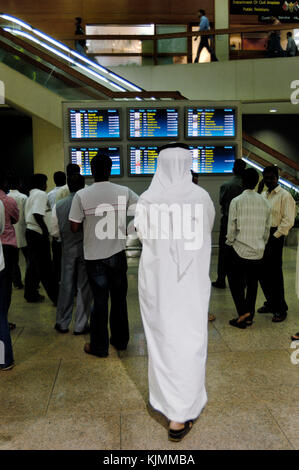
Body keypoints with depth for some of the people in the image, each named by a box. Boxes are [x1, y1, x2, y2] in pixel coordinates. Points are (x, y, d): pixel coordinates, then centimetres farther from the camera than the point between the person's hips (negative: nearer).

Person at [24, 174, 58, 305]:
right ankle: (56, 297, 1)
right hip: (38, 234, -10)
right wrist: (45, 230, -18)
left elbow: (30, 214, 16)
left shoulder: (31, 195, 17)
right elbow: (37, 214, -25)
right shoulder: (41, 194, -12)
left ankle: (31, 294, 25)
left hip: (30, 231, 10)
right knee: (46, 268, -5)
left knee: (33, 265, 17)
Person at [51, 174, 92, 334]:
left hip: (67, 250, 3)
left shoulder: (58, 206, -2)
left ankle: (62, 323, 23)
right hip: (86, 249, -3)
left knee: (66, 285, 13)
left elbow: (55, 232, 2)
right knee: (84, 286, 7)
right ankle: (80, 325, 13)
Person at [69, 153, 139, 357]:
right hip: (118, 253, 2)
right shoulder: (124, 192, -5)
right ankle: (120, 340, 28)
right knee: (119, 298, 15)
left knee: (100, 300, 8)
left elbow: (75, 227, -8)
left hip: (94, 256, -1)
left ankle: (99, 346, 18)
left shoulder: (81, 196, -11)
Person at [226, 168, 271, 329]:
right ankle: (249, 317, 21)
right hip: (258, 251, 4)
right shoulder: (264, 202, 1)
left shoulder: (236, 201, -12)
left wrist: (229, 242, 7)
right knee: (252, 283, 14)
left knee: (235, 281, 10)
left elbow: (231, 228, -11)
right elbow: (267, 229, 8)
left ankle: (243, 312, -4)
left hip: (239, 250, -4)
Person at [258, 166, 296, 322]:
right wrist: (259, 191, 3)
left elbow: (288, 220, -13)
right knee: (262, 272, 11)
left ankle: (280, 309, 9)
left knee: (275, 273, -4)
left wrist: (275, 236, -17)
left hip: (275, 237, -7)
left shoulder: (284, 195, -7)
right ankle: (270, 303, 27)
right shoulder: (263, 195, 17)